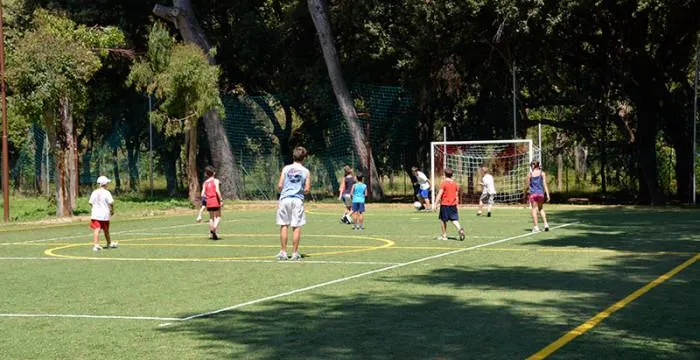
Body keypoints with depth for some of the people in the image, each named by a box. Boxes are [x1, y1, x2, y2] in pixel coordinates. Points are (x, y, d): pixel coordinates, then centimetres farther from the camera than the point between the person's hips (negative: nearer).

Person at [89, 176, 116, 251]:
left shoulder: (94, 192, 3)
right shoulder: (106, 192, -9)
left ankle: (96, 245, -20)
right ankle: (109, 243, 33)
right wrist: (112, 210, 0)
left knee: (96, 229, -6)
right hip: (104, 214, -2)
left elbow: (90, 202, 4)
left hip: (95, 214, 2)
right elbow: (111, 202, -16)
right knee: (106, 230, 14)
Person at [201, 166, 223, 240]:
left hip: (208, 202, 5)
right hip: (216, 201, -5)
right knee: (218, 217, 2)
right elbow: (217, 190, -17)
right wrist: (221, 200, -14)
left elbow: (202, 194, 2)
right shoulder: (216, 181, -4)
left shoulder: (205, 183, 8)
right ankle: (214, 229, -23)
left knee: (211, 218, 14)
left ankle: (213, 234, 13)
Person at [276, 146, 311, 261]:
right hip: (298, 200, -1)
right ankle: (295, 253, 4)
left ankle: (283, 252, 7)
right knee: (296, 227, 3)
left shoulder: (286, 168, 3)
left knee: (284, 226, 6)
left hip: (285, 198, 1)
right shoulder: (306, 171, 2)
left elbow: (280, 185, -1)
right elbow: (307, 189, -1)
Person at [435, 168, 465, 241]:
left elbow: (440, 194, -13)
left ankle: (444, 235, 13)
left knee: (442, 220, 9)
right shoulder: (455, 184, 7)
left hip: (445, 204, -4)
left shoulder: (443, 183, -9)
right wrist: (457, 203, 21)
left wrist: (436, 203, -12)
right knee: (454, 219, 4)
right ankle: (460, 229, -23)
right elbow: (456, 195, 12)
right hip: (453, 204, 5)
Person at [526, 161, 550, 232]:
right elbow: (545, 184, -1)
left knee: (534, 210, 1)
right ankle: (545, 224, 7)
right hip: (540, 193, 2)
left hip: (532, 193, -2)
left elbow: (528, 186, 4)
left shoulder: (530, 174, 0)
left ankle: (536, 227, -2)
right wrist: (547, 195, -1)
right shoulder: (542, 173, 3)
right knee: (541, 209, 19)